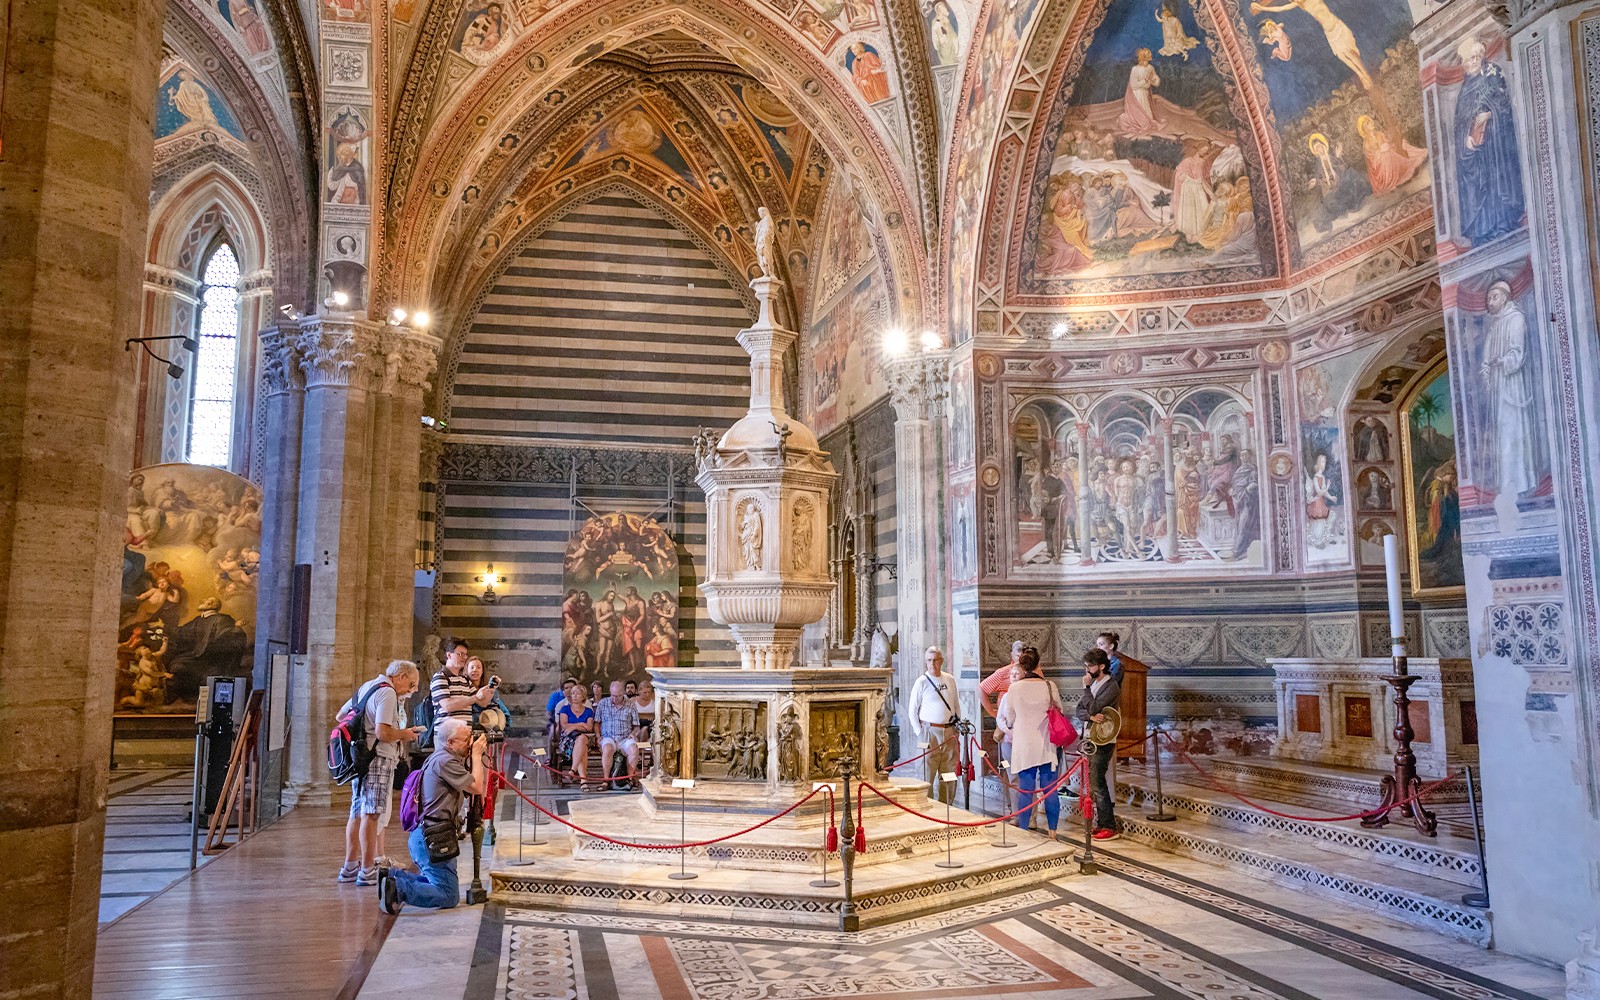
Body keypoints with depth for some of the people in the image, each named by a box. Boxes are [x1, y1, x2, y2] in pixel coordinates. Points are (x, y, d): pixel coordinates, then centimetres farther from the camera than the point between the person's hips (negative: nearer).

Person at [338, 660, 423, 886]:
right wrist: (404, 734, -6)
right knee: (371, 815, -6)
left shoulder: (366, 687, 17)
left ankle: (350, 867, 21)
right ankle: (367, 872, -2)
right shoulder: (387, 693, -13)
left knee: (357, 812, 15)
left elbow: (341, 715, 25)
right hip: (377, 758, -10)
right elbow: (383, 732, -22)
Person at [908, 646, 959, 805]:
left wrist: (958, 726, 10)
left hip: (949, 732, 5)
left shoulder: (950, 680, 11)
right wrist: (919, 733, -6)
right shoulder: (922, 682, -3)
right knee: (927, 775, -4)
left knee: (950, 774, 9)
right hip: (930, 732, -5)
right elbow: (913, 711, -1)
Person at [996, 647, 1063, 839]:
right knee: (1050, 790, 8)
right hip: (1046, 745, 1)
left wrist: (1012, 731, 23)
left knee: (1026, 792, 5)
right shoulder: (1049, 686, -7)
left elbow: (1009, 719, 2)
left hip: (1024, 746, -1)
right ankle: (1052, 832, 14)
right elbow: (1059, 711, 7)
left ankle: (1023, 831, 9)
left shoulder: (1014, 688, -8)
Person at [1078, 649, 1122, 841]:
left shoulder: (1111, 687, -13)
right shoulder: (1093, 684, 13)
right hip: (1089, 740, 8)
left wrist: (1086, 687, -11)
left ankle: (1109, 827, -2)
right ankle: (1100, 823, 19)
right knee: (1094, 783, 11)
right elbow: (1080, 710, 8)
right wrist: (1091, 716, -14)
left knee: (1096, 784, -9)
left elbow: (1093, 708, -21)